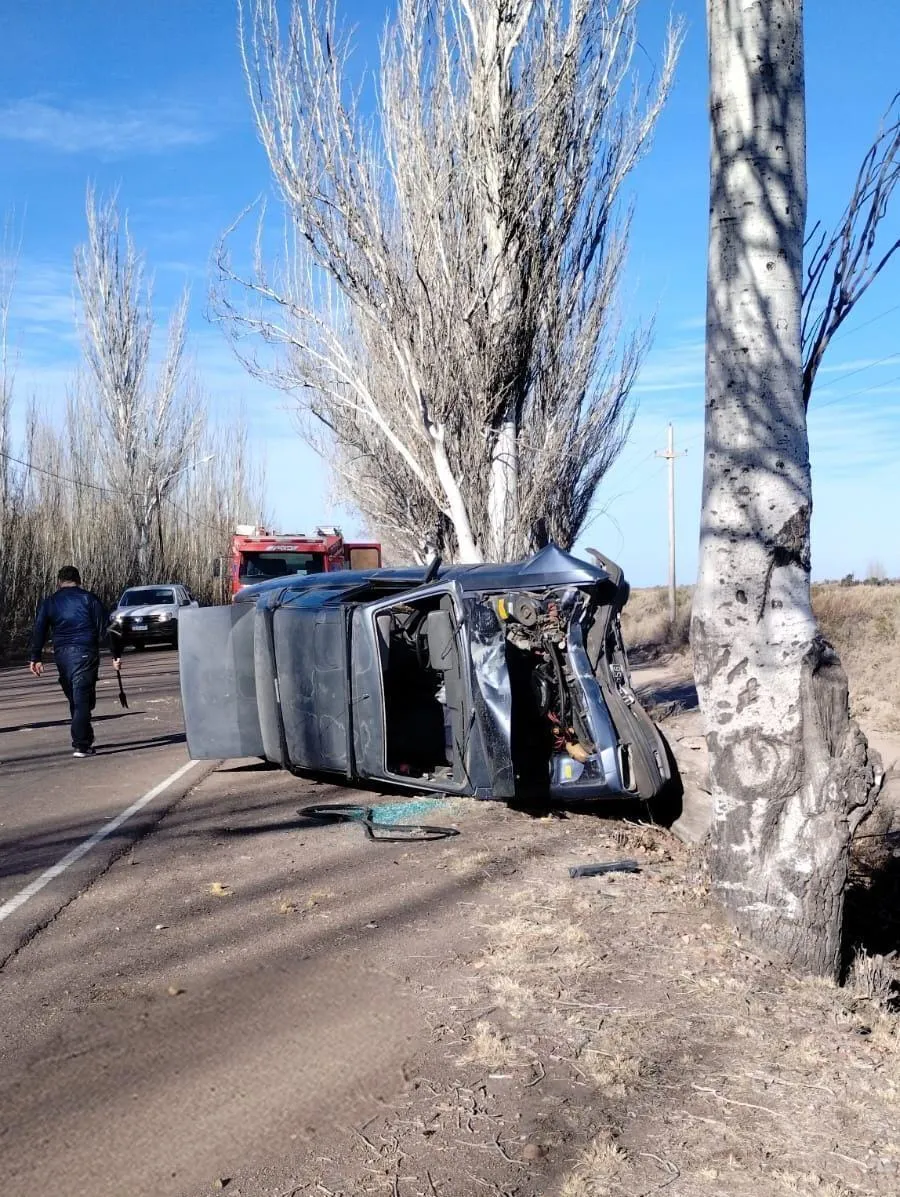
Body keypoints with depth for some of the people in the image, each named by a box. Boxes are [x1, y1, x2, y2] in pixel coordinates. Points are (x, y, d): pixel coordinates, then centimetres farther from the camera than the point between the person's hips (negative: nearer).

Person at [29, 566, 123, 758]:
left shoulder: (49, 602, 9)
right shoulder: (89, 599, 1)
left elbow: (39, 631, 4)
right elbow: (105, 629, -4)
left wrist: (35, 658, 5)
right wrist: (116, 654, -2)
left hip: (61, 654, 3)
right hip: (85, 652, -3)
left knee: (74, 699, 16)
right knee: (83, 699, -5)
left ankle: (85, 740, 23)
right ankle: (80, 745, -13)